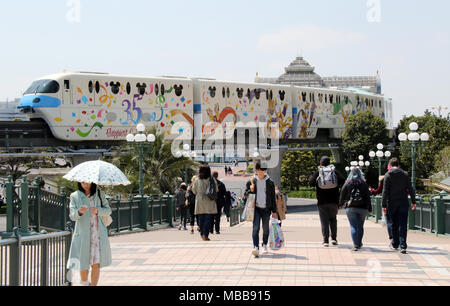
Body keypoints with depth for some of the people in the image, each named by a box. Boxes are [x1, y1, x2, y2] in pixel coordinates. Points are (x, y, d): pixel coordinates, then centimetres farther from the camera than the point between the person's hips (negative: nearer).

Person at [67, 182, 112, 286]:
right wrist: (79, 212, -26)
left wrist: (98, 210, -12)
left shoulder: (99, 194, 9)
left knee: (96, 264, -5)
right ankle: (84, 283, 29)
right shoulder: (75, 196, 4)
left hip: (98, 234, 1)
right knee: (83, 264, 2)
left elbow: (108, 210, 8)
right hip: (83, 235, -1)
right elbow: (72, 216, -4)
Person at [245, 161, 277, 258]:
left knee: (266, 229, 10)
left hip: (266, 209, 1)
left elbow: (273, 198, 8)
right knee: (256, 228, -13)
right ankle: (256, 247, -22)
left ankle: (264, 245, 30)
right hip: (256, 209, -1)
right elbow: (246, 194, 11)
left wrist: (274, 211, 6)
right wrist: (250, 190, -11)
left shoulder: (270, 182, 5)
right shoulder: (252, 181, 4)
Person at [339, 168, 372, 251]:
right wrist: (369, 209, 8)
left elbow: (343, 195, 6)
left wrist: (341, 204, 23)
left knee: (353, 226, -1)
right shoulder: (364, 184, 2)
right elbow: (368, 197, 3)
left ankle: (356, 245, -10)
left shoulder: (347, 184, 0)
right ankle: (359, 243, 24)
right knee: (360, 226, 15)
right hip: (362, 208, 1)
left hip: (350, 208, -1)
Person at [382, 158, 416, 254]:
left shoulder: (388, 175, -4)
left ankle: (395, 244, 24)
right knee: (403, 225, -2)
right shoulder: (405, 174, 3)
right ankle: (403, 246, -11)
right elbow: (410, 189, 2)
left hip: (392, 203, -1)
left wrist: (384, 205, -6)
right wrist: (413, 202, 10)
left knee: (394, 224, 13)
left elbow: (385, 191, -8)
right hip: (403, 202, 1)